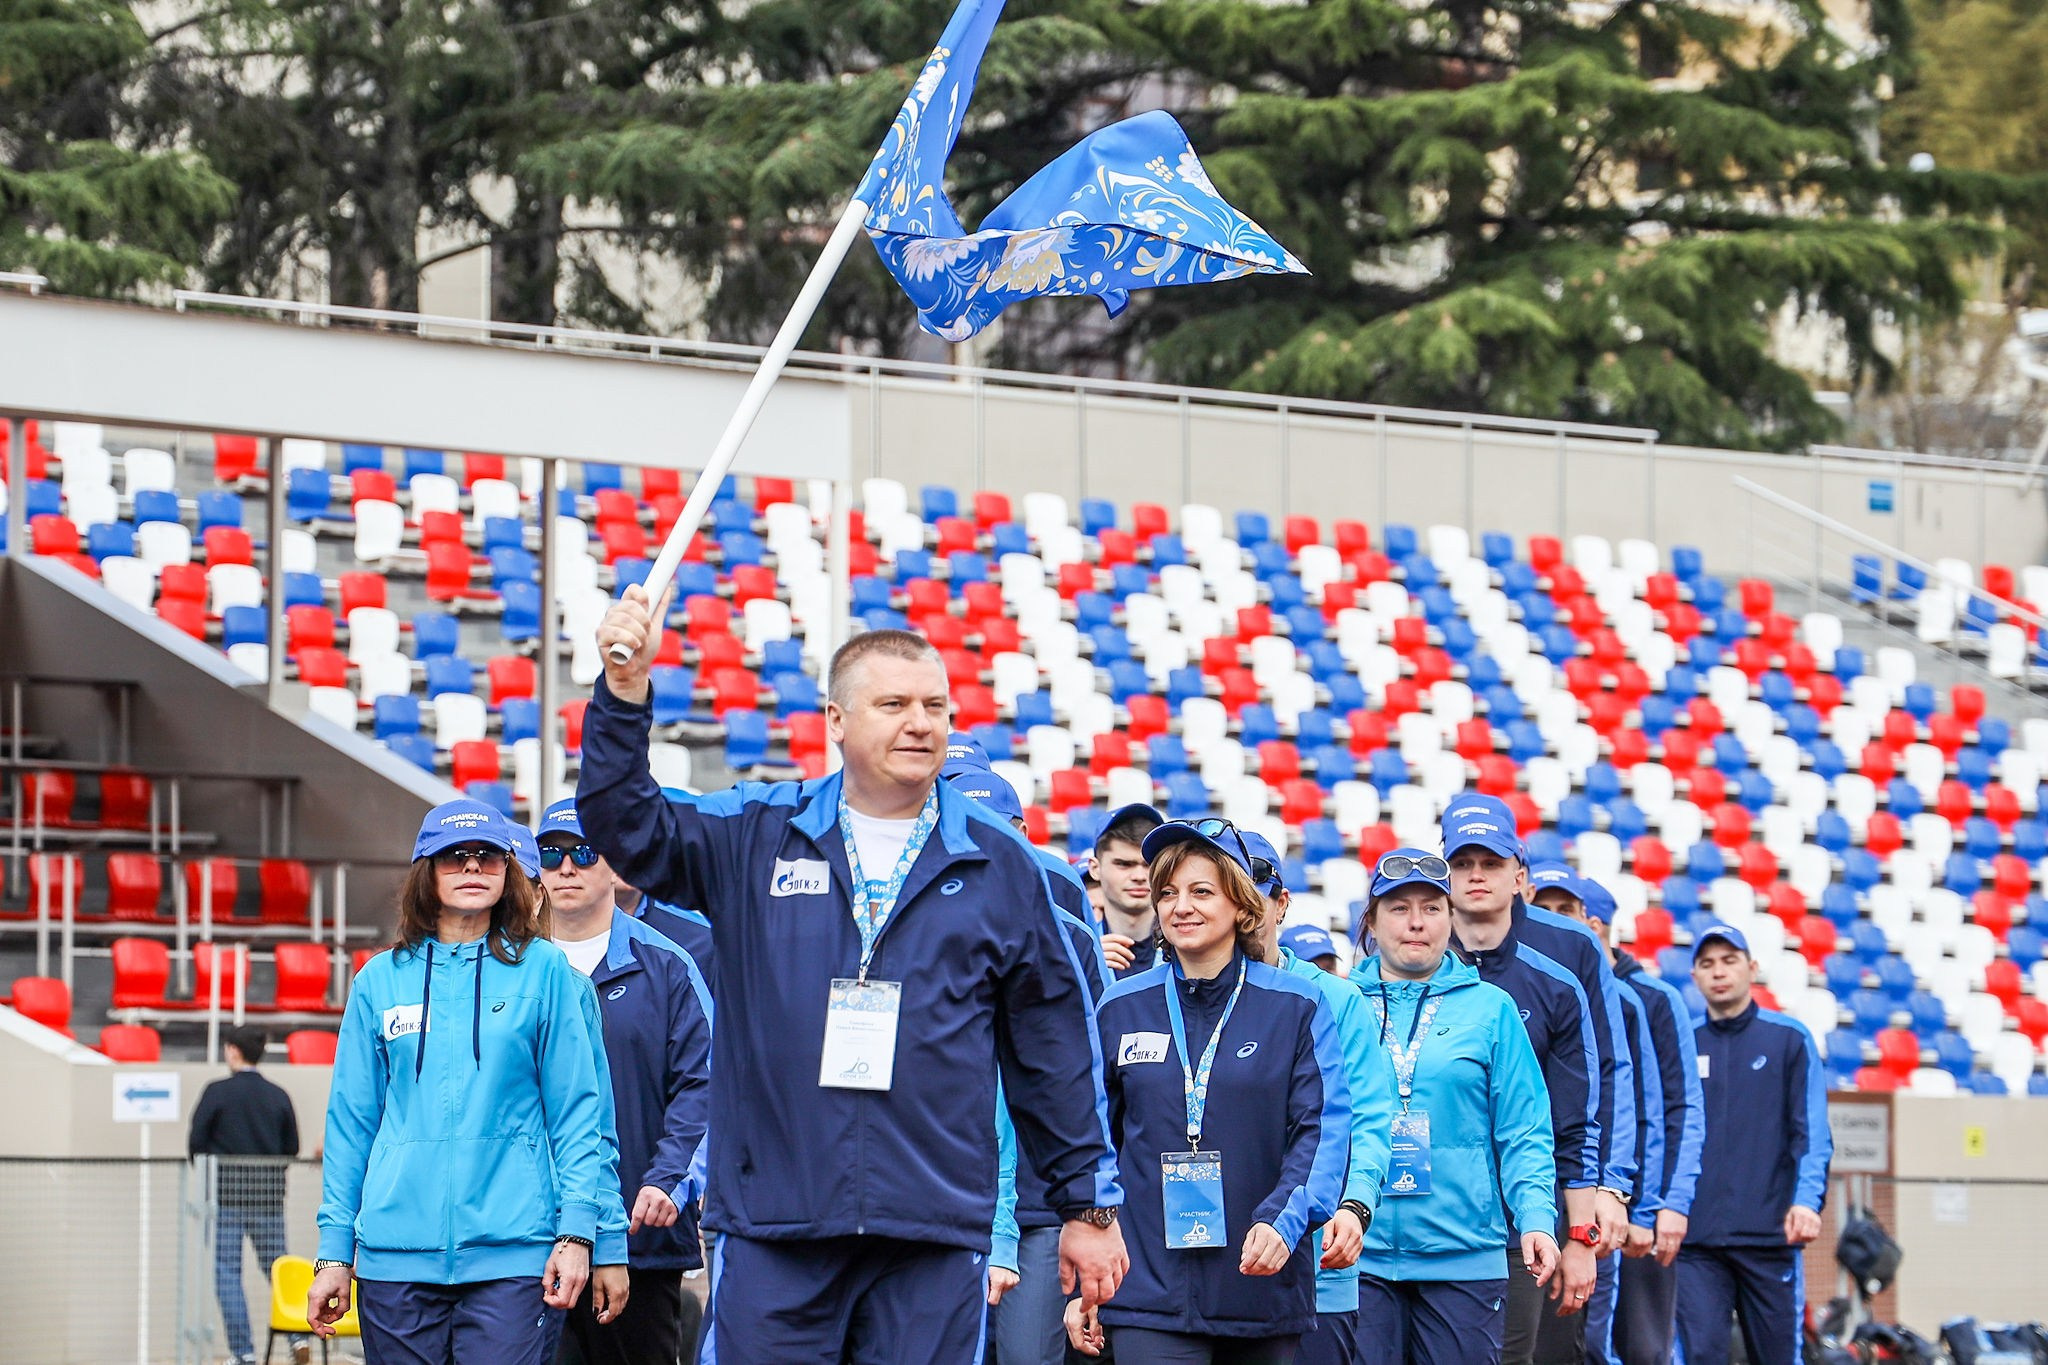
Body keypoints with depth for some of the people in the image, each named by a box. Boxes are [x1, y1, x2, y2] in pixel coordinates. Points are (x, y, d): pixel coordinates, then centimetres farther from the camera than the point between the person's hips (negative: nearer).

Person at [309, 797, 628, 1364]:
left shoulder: (544, 971, 4)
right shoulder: (382, 980, 11)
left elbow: (580, 1113, 2)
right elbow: (351, 1122, 13)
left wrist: (578, 1233, -8)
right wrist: (335, 1253, 9)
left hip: (513, 1253, -2)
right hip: (397, 1260, 3)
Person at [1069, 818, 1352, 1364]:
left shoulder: (1297, 1007, 3)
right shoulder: (1121, 1011, 9)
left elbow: (1323, 1129, -5)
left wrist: (1283, 1221, -23)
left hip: (1261, 1291, 0)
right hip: (1147, 1293, 0)